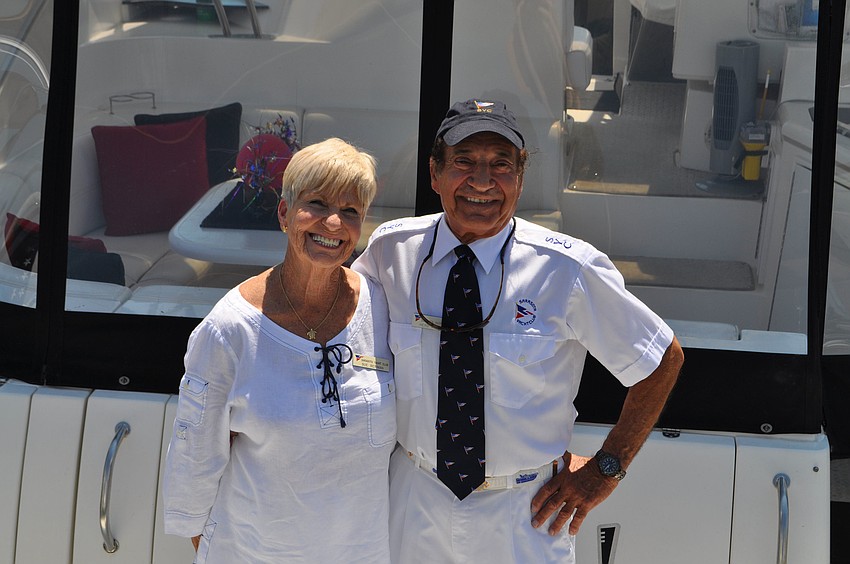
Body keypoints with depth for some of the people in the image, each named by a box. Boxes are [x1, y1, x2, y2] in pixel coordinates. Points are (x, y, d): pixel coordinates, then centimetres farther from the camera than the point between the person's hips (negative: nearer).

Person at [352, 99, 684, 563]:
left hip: (524, 516, -1)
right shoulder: (390, 250, -8)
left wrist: (606, 468, -5)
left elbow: (663, 359, -4)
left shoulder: (568, 269, -14)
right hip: (414, 503, 2)